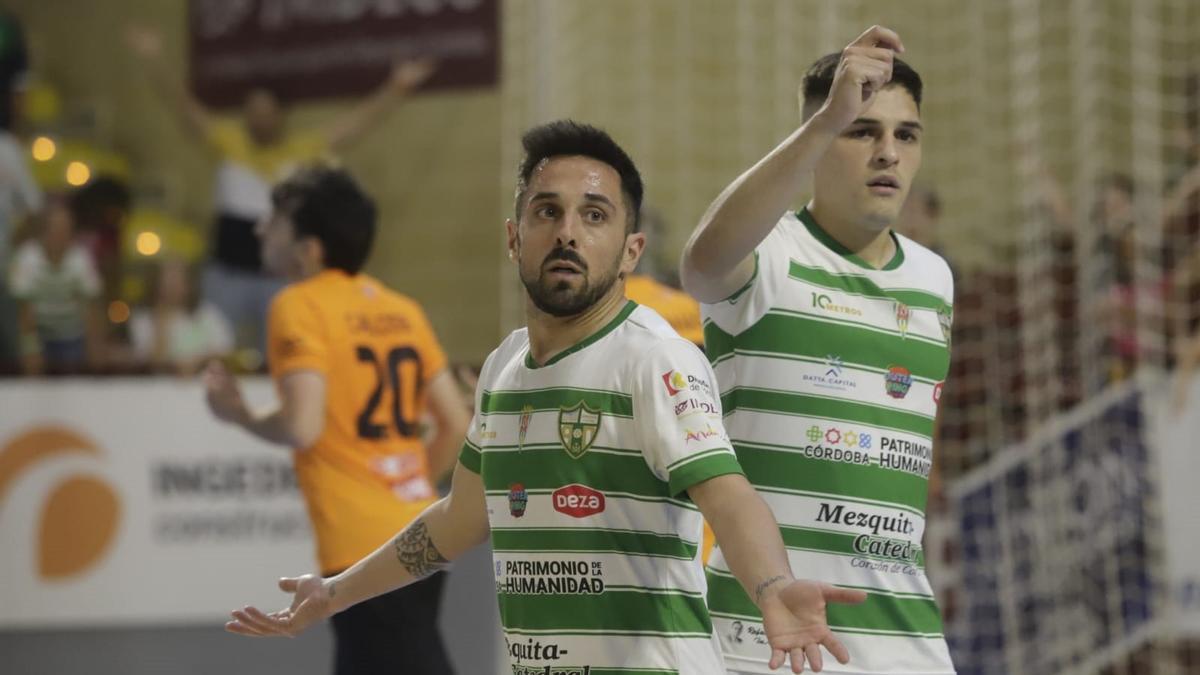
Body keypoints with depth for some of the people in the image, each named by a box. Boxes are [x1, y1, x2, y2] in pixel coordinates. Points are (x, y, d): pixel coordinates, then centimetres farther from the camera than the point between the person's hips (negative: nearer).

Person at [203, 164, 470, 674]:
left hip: (364, 549, -8)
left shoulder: (299, 307, -7)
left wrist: (239, 415, 1)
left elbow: (302, 426, -18)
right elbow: (456, 425, 14)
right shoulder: (401, 309, 14)